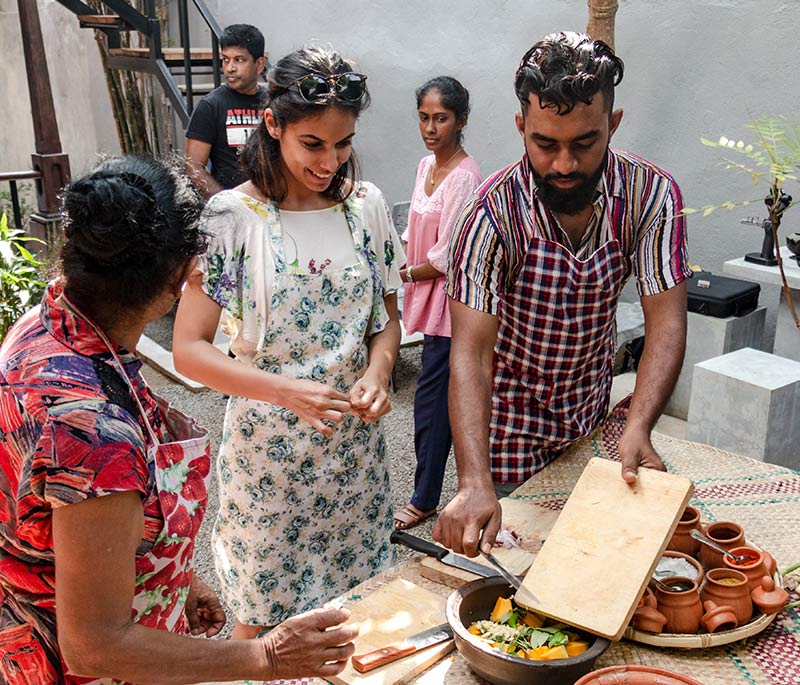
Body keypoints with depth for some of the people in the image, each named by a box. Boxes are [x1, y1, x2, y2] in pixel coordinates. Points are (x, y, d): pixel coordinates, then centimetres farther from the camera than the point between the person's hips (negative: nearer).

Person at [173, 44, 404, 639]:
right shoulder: (233, 217, -12)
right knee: (265, 618, 12)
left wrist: (377, 372, -12)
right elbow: (189, 348, -12)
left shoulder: (367, 205, 0)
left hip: (354, 437, 4)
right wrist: (285, 391, -26)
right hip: (268, 444, -3)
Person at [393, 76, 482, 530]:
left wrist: (404, 275, -6)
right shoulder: (427, 165, 9)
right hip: (427, 294, 9)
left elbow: (446, 259, -19)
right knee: (453, 393, 17)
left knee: (432, 398, 0)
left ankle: (425, 498, 15)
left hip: (449, 297, -9)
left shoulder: (465, 178, -18)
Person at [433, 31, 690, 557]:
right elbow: (471, 352, -34)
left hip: (590, 414, 4)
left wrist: (638, 428, -38)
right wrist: (475, 485, -47)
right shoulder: (494, 213, -28)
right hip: (509, 420, -3)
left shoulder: (653, 194, -18)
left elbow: (666, 321, -21)